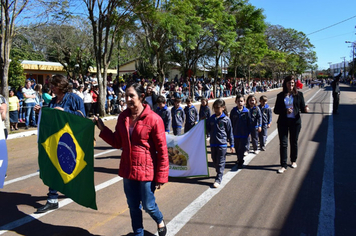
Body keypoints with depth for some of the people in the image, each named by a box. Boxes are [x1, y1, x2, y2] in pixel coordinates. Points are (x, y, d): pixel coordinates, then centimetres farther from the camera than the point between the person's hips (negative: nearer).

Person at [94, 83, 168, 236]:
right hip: (128, 170, 5)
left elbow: (162, 150, -13)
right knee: (133, 206, 17)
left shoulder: (154, 119, -15)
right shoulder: (123, 117, 1)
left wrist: (161, 177, -11)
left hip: (146, 171, -5)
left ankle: (160, 221, 42)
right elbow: (118, 143, 9)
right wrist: (102, 128, -2)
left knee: (148, 205, 8)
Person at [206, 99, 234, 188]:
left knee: (220, 162, 0)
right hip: (213, 143, 5)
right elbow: (208, 129, 13)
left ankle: (218, 179, 5)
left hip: (222, 144, -5)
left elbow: (230, 132, -3)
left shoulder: (226, 119, -8)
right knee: (214, 161, 16)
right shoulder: (211, 118, 5)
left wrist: (232, 145, -1)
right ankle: (219, 173, 38)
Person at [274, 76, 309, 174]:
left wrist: (305, 109, -19)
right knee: (283, 143, -3)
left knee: (294, 142, 12)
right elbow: (276, 110, 1)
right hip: (283, 122, 0)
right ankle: (283, 165, 3)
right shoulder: (280, 95, 3)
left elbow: (302, 108, 4)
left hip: (295, 121, 0)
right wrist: (285, 111, -16)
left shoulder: (299, 94, 3)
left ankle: (293, 161, 33)